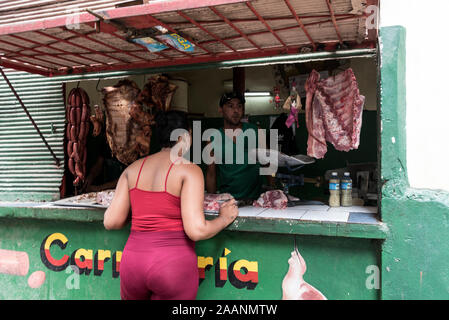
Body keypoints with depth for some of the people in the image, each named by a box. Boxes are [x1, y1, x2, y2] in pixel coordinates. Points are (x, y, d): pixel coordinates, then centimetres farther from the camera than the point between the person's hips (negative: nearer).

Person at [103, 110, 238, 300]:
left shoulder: (133, 169, 6)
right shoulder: (189, 170, -9)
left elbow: (111, 222, 3)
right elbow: (196, 231, -16)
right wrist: (225, 218, 2)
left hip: (132, 261, 5)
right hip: (174, 264, -5)